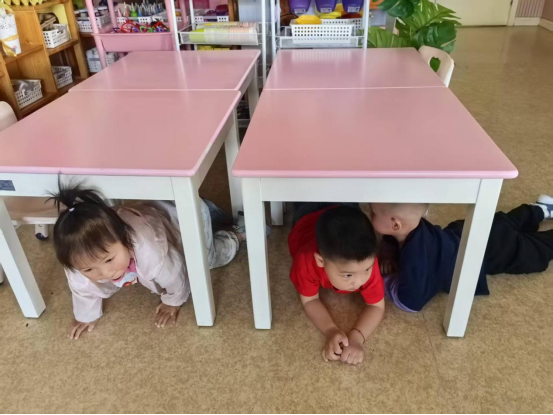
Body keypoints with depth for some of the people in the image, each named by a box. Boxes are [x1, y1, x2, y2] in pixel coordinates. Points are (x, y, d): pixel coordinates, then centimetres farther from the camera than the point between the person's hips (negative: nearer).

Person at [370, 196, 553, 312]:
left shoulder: (416, 255, -46)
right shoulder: (411, 225, -23)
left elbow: (410, 302, -43)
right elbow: (391, 238, 2)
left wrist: (386, 278, -32)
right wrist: (389, 254, -18)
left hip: (489, 249, -6)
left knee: (533, 251, 22)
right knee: (506, 223, 34)